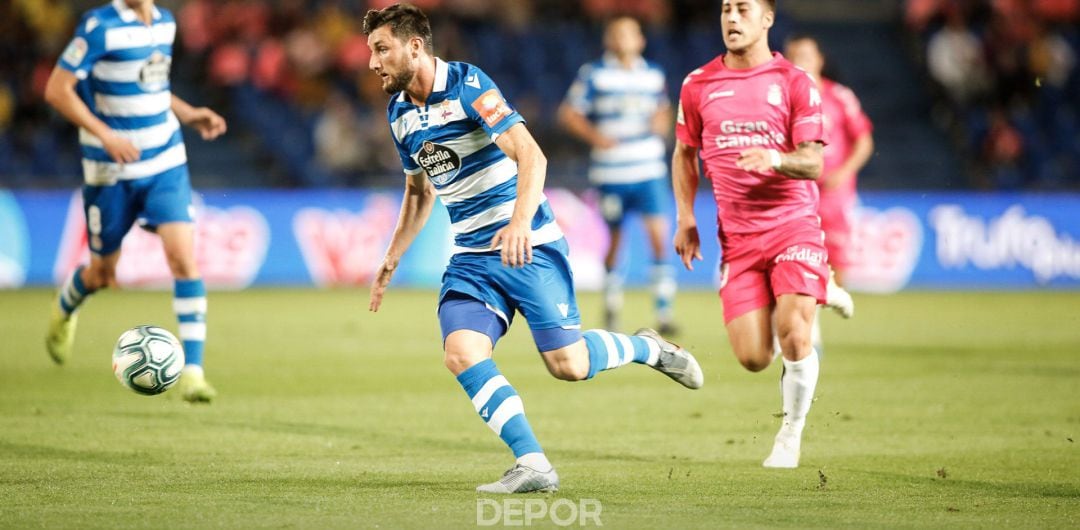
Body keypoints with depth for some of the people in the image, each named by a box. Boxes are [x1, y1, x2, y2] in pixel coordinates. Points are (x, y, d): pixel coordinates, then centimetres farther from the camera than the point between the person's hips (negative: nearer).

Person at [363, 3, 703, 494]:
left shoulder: (467, 85, -14)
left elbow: (530, 155, -23)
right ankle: (533, 466, -16)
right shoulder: (399, 113, 9)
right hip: (471, 257, 6)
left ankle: (647, 348, 21)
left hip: (528, 246, -6)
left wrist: (521, 220, -38)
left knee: (568, 364, -10)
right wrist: (392, 259, 22)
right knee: (461, 353, -19)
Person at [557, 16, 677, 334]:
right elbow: (568, 113, 1)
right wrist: (594, 135, -14)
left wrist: (662, 123, 3)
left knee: (659, 236, -11)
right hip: (610, 173, -2)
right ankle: (611, 308, 22)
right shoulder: (593, 75, 0)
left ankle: (664, 311, -8)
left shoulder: (654, 75, 11)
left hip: (650, 171, 2)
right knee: (615, 241, 4)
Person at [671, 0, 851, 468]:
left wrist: (776, 159, -26)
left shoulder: (794, 83, -1)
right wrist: (685, 219, 8)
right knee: (753, 358, -6)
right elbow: (684, 154, 19)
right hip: (736, 235, 2)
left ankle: (791, 434, 4)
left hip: (792, 224, -2)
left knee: (794, 337, -19)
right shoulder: (698, 86, 7)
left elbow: (813, 163, -4)